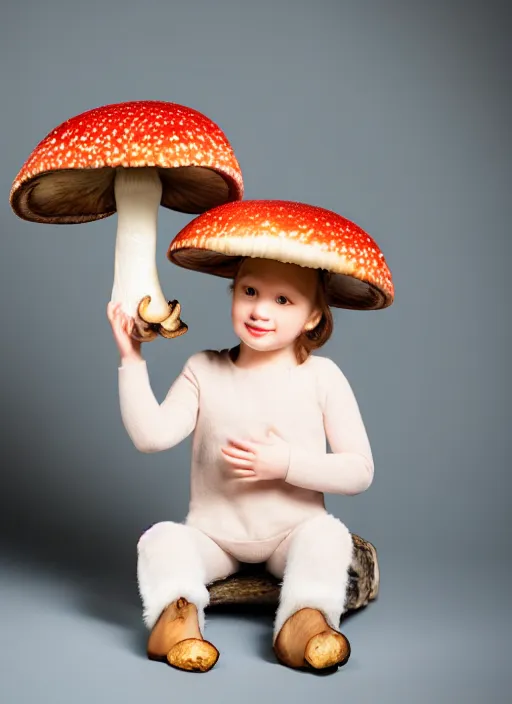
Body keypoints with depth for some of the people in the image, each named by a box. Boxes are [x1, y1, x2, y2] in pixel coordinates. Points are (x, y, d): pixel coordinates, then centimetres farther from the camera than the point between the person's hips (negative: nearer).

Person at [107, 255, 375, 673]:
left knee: (328, 533, -31)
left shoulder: (322, 376, -4)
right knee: (163, 539, -25)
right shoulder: (204, 371, 1)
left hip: (292, 535, -1)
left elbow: (360, 471, -8)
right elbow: (151, 436, -13)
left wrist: (287, 463, -20)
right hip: (214, 538, 1)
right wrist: (132, 360, -16)